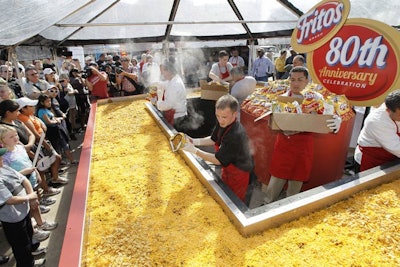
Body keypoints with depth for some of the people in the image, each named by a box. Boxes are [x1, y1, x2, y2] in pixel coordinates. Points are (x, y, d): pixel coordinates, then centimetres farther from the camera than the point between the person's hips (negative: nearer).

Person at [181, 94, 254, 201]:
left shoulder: (235, 135, -38)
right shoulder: (223, 123, -13)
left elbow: (218, 160, -29)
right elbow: (213, 139, 4)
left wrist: (194, 150, -29)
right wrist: (194, 141, -11)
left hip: (238, 175, -8)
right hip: (228, 169, 8)